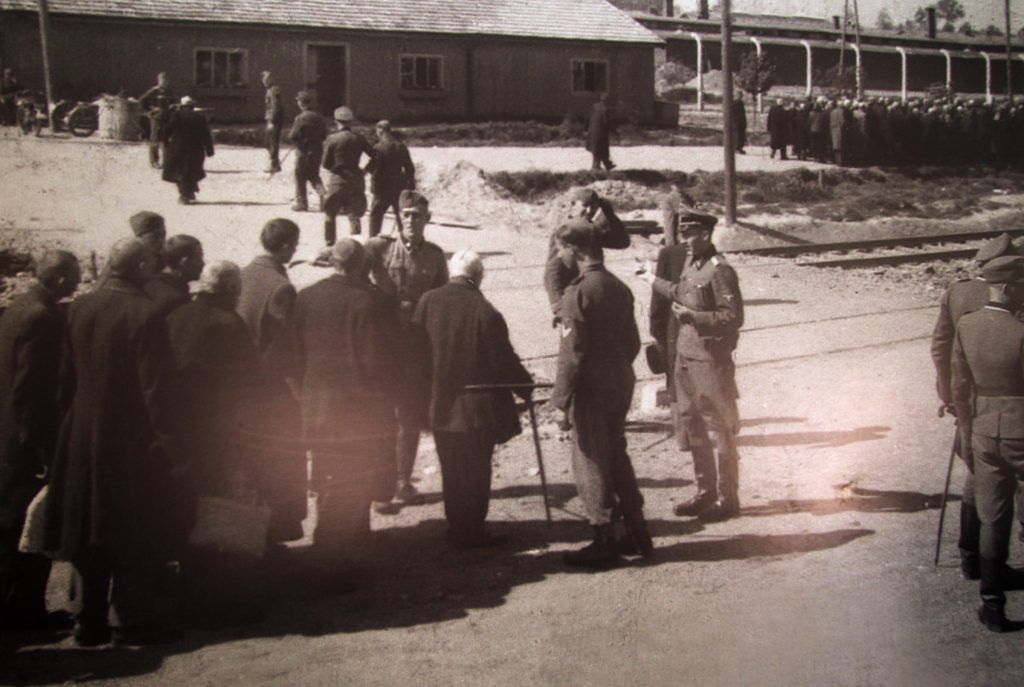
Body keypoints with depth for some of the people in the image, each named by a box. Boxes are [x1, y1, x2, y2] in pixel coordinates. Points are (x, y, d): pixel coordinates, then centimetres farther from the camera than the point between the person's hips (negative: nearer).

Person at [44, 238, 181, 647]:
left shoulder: (79, 309, 1)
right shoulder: (145, 315, -17)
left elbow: (68, 373, 8)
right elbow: (155, 387, -16)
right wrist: (164, 440, -9)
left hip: (82, 438, 6)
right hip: (132, 440, -6)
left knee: (89, 532, 14)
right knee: (135, 535, 7)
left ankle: (89, 621, 20)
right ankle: (130, 620, 11)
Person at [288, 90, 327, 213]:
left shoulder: (301, 118, -18)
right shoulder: (319, 117, 3)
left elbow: (293, 136, -18)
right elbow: (324, 135, 10)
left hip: (304, 151, -6)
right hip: (318, 150, 6)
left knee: (300, 177, 8)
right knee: (314, 175, 19)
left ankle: (301, 203, 14)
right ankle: (323, 193, -4)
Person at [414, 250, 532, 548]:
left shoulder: (428, 301, -4)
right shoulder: (485, 312, -17)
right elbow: (504, 361, -12)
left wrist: (424, 393, 16)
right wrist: (528, 388, 3)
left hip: (441, 407, 4)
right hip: (478, 409, -4)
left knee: (452, 472, 14)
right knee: (476, 473, 7)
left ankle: (457, 529, 23)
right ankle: (472, 532, 12)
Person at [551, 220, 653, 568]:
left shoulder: (578, 292, -17)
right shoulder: (619, 287, 8)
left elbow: (572, 353, -19)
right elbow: (632, 342, 13)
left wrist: (562, 401, -14)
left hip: (590, 391, -8)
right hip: (620, 385, 8)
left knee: (591, 462, 2)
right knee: (617, 457, 19)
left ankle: (605, 543, 8)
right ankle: (637, 535, 23)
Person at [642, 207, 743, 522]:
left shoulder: (720, 271, -17)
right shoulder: (690, 264, 8)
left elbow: (734, 317, -20)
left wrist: (693, 316, -25)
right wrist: (656, 283, 37)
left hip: (711, 361, -9)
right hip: (686, 357, 9)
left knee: (721, 430, 2)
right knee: (691, 426, 16)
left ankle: (728, 499, 13)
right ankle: (706, 492, 29)